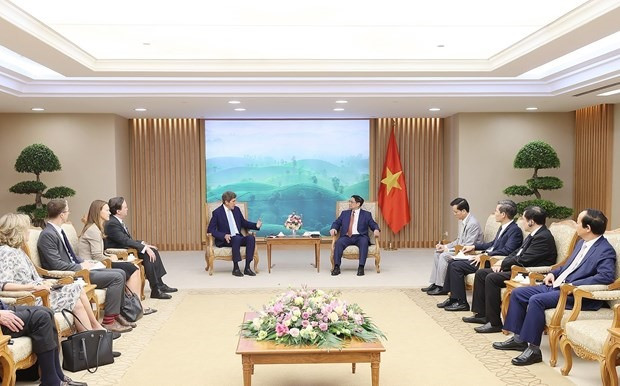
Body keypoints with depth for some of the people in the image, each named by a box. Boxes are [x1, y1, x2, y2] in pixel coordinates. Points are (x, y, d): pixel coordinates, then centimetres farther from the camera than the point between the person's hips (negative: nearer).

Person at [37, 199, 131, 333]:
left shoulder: (58, 231, 13)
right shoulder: (47, 235, -16)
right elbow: (57, 265, -22)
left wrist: (84, 262, 6)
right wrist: (81, 267, -13)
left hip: (76, 268, 10)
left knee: (120, 273, 5)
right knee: (116, 277, -17)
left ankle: (115, 314, 10)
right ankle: (109, 321, -10)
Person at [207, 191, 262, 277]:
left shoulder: (236, 209, 11)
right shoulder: (217, 212, -5)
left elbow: (244, 223, 23)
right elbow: (210, 230, -8)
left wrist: (256, 225, 4)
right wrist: (224, 236, -23)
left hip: (238, 238, 5)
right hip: (224, 240, -5)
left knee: (251, 237, -25)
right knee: (237, 239, -36)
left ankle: (247, 267, -25)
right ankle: (235, 268, -26)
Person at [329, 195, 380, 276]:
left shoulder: (366, 214, 16)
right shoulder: (344, 213, 24)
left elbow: (373, 225, 6)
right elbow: (337, 223, 17)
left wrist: (376, 230, -17)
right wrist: (333, 228, -6)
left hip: (360, 237, -2)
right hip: (346, 237, 2)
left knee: (364, 242, -36)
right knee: (339, 242, -31)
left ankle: (361, 267, -39)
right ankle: (336, 267, -33)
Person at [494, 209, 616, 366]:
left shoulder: (606, 250, -12)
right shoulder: (582, 243, 17)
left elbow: (607, 276, -27)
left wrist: (573, 285, -26)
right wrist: (553, 273, 10)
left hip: (574, 294, -10)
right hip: (555, 285, 10)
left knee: (536, 300, -30)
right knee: (517, 293, 2)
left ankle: (533, 349, -20)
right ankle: (519, 338, 10)